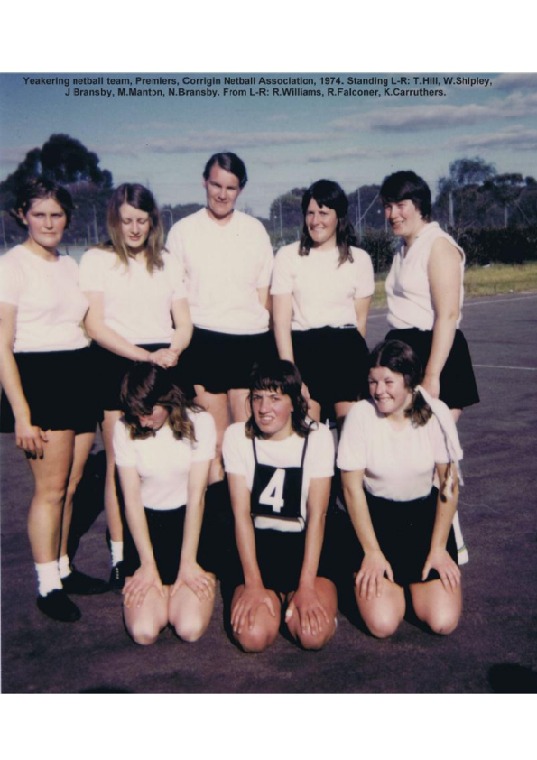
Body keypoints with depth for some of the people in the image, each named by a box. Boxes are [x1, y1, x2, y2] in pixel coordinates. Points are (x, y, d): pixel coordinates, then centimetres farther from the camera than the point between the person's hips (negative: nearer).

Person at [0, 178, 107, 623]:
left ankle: (63, 569, 24)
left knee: (71, 484, 9)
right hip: (38, 377, -6)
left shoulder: (70, 265, 16)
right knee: (51, 486, -4)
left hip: (80, 376, 6)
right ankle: (48, 586, 10)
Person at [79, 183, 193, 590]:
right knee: (120, 463, -2)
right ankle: (121, 556, 8)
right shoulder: (96, 260, 6)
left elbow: (184, 323, 11)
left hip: (165, 363, 3)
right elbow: (95, 326, -4)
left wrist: (172, 351, -11)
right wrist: (144, 356, -16)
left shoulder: (167, 262, 16)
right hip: (117, 364, -2)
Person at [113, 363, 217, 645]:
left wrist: (188, 562, -10)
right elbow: (132, 498, -6)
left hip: (188, 521, -1)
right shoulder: (124, 429, -7)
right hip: (145, 525, 1)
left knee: (190, 629, -16)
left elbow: (195, 496, -9)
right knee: (143, 631, -15)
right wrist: (148, 563, -9)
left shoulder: (198, 422, -11)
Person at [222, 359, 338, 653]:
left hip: (304, 545, 0)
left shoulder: (317, 436, -8)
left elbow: (317, 515, -11)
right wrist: (253, 584, -16)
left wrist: (307, 586, -18)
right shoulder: (237, 435, -6)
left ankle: (292, 597, 11)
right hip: (257, 545, 1)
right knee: (253, 637, -21)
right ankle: (276, 598, 12)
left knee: (314, 634, -22)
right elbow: (241, 514, -9)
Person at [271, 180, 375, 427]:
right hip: (303, 350, -1)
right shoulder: (287, 256, 3)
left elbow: (361, 319, 12)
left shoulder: (359, 259, 8)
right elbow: (281, 320, -2)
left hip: (346, 352, 1)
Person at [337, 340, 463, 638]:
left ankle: (412, 578, 20)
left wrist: (438, 548, -5)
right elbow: (352, 487, -9)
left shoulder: (436, 413, -13)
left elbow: (449, 484, -4)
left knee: (443, 622, -11)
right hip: (375, 516, -1)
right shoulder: (361, 415, -16)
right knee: (383, 623, -15)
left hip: (425, 515, 1)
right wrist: (372, 551, -8)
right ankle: (378, 577, 17)